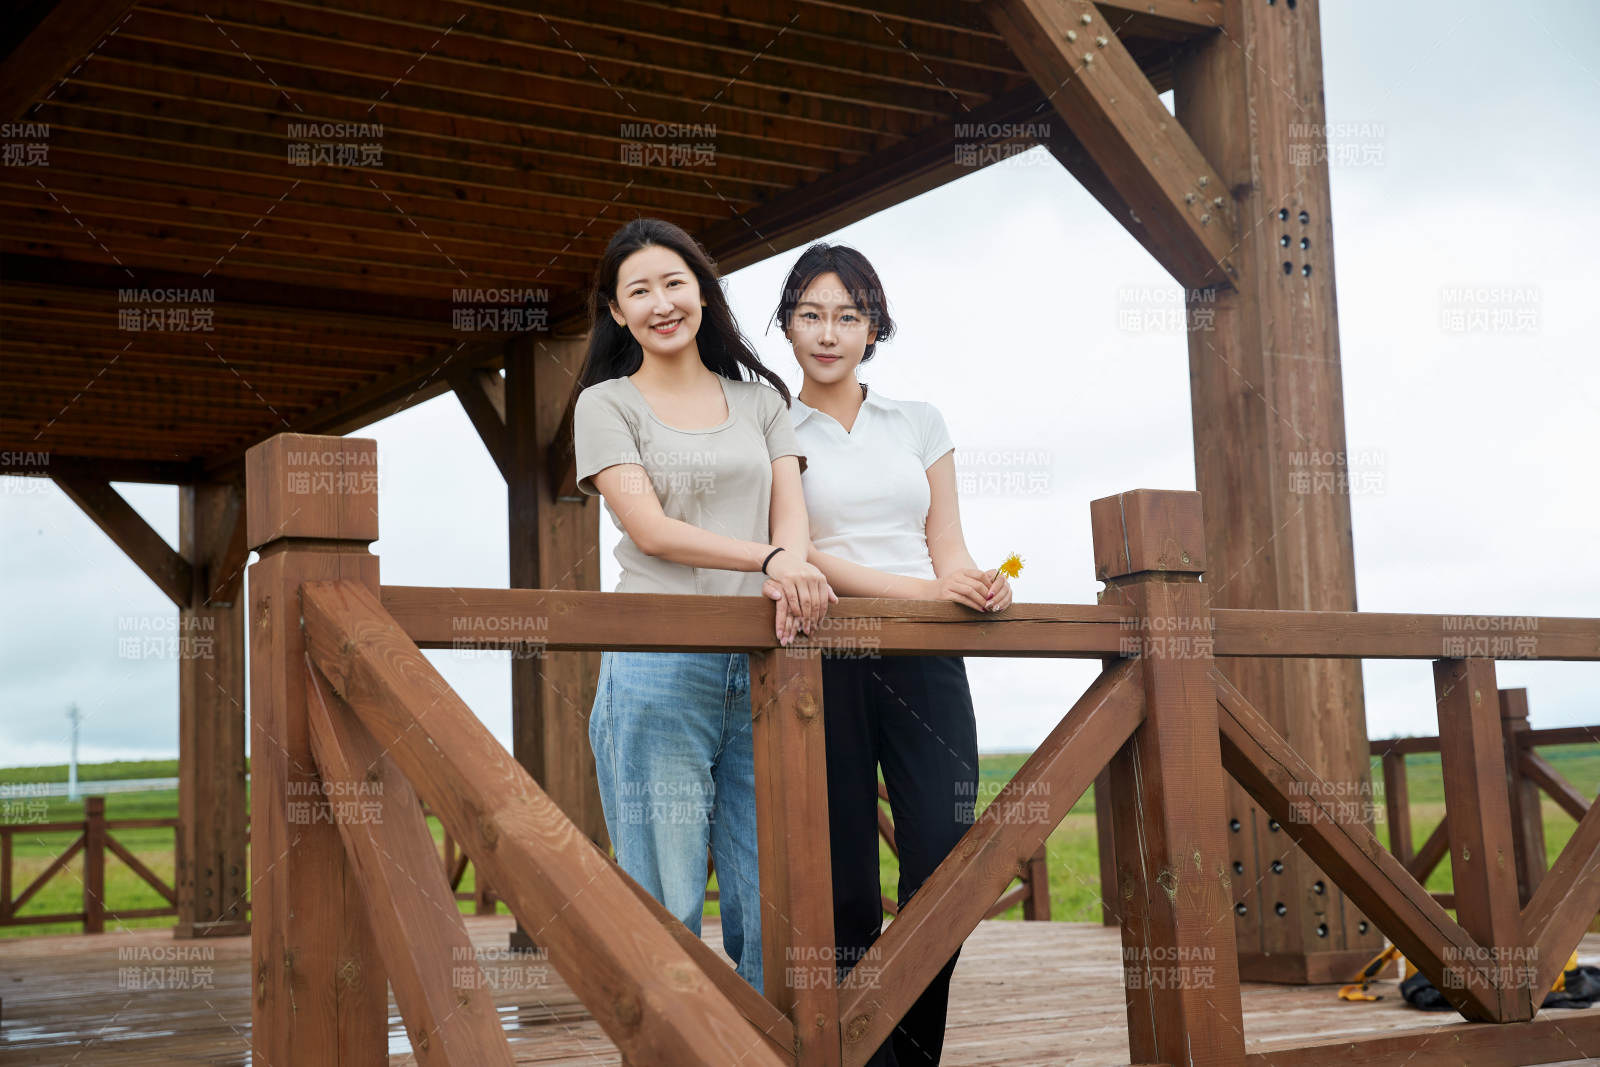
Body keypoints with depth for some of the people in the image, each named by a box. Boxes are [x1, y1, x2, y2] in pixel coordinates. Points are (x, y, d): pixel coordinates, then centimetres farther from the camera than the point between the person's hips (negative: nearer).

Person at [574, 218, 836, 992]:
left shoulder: (760, 399, 18)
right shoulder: (607, 405, 7)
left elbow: (790, 508, 7)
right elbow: (650, 528, -6)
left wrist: (791, 575, -17)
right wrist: (769, 559, -19)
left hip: (761, 667, 3)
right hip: (658, 670, -3)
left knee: (773, 902, 3)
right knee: (666, 906, -3)